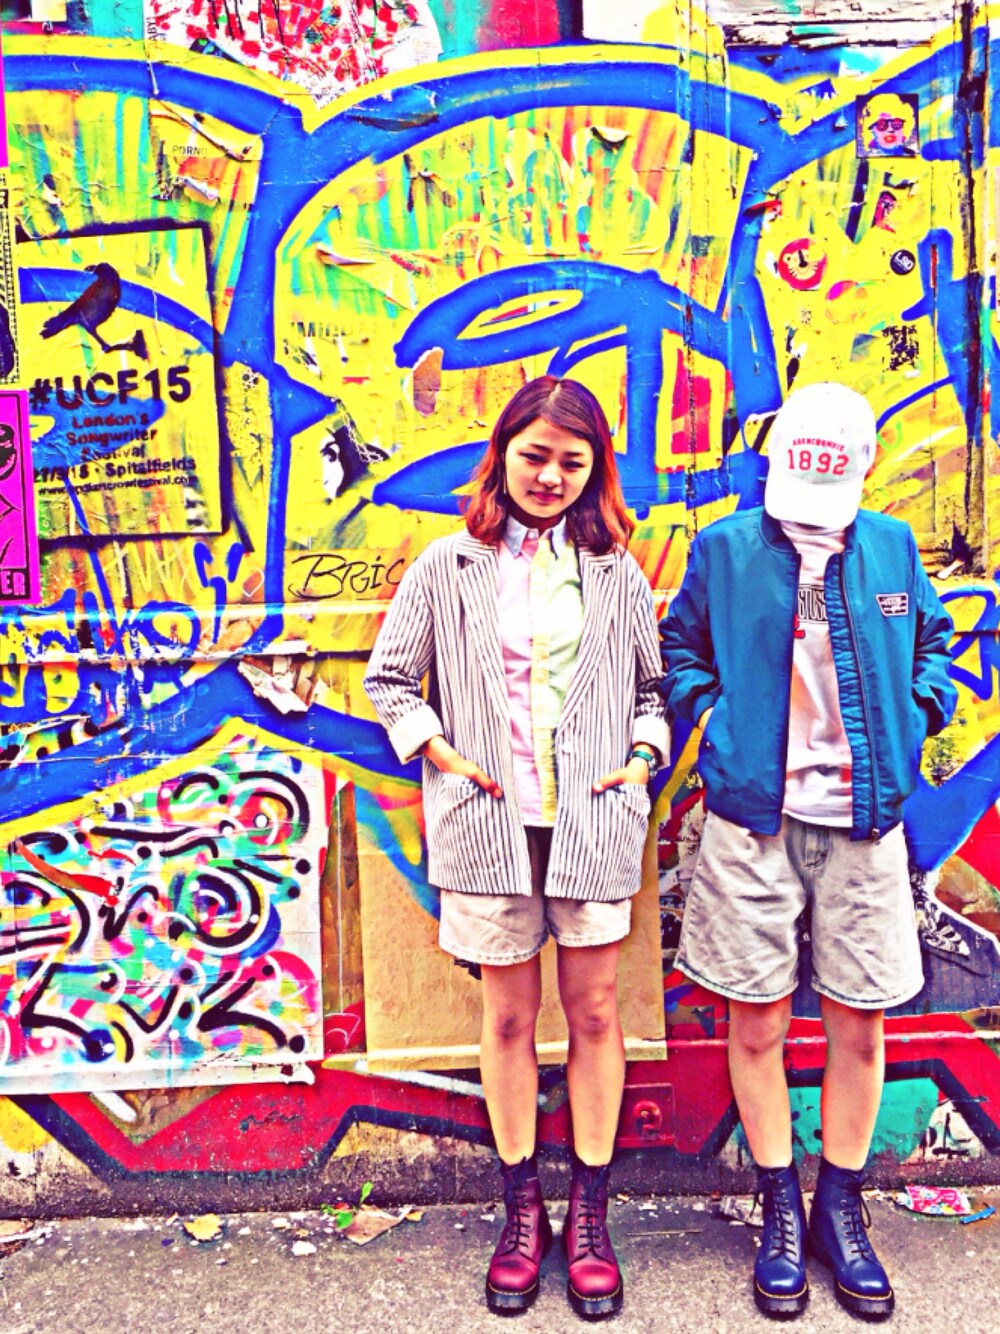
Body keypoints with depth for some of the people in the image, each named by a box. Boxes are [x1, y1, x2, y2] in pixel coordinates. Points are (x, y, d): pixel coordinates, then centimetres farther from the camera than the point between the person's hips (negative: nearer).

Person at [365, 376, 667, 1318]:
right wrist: (441, 754, -2)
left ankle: (588, 1213, 26)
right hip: (488, 821, 0)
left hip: (592, 819, 1)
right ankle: (521, 1210, 29)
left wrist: (641, 760, 1)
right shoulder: (447, 567, 3)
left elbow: (656, 685, 15)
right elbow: (388, 679, 8)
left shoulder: (616, 572, 7)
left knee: (594, 1010, 8)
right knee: (508, 1015, 10)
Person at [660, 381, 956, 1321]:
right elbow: (678, 645, 14)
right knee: (757, 1027, 6)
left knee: (859, 1027, 10)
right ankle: (781, 1214, 28)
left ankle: (841, 1211, 32)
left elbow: (933, 637, 21)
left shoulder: (892, 548, 6)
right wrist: (709, 710, -1)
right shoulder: (724, 549, 1)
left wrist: (916, 714, 6)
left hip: (863, 820, 2)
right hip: (753, 820, -1)